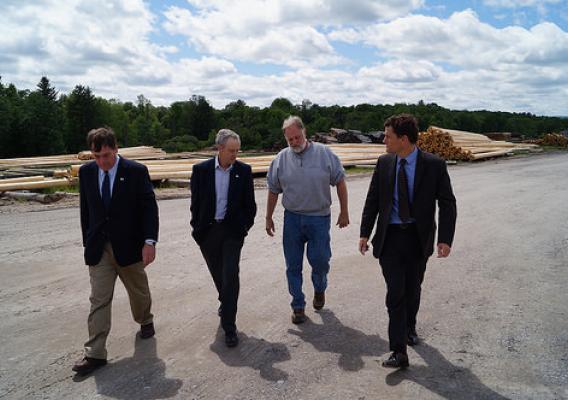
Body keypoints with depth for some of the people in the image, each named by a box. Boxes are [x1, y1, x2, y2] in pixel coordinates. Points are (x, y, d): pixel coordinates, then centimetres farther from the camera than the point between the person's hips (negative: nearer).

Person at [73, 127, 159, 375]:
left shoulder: (136, 171, -10)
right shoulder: (86, 172, 1)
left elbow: (149, 208, -11)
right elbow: (85, 209, 9)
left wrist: (149, 241, -18)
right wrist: (88, 241, 9)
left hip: (129, 245, -2)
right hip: (99, 249, 2)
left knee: (138, 291, 16)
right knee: (99, 300, 1)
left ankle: (145, 321, 45)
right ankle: (95, 354, 7)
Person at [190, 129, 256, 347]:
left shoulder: (244, 170, -4)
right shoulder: (201, 170, -4)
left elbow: (249, 203, 4)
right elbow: (196, 201, 1)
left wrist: (245, 226, 1)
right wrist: (197, 227, 1)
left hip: (232, 230, -1)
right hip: (208, 231, 1)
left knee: (230, 276, -7)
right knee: (217, 274, 16)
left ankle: (229, 326, 1)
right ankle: (225, 301, 46)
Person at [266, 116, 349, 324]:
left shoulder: (324, 153, -5)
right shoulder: (281, 159, 1)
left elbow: (340, 182, 1)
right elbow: (273, 191, 10)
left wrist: (344, 212, 1)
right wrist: (269, 218, 12)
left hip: (319, 218, -2)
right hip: (292, 218, 2)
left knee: (320, 260, 5)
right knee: (293, 266, 6)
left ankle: (319, 289, 38)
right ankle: (298, 306, 22)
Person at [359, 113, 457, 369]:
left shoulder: (434, 165, -8)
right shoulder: (384, 163, 0)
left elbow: (447, 204, -5)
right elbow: (372, 200, 6)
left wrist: (445, 239, -13)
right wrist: (365, 233, 2)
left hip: (418, 238, 0)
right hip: (390, 238, 1)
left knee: (412, 290, 16)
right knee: (395, 293, -3)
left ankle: (409, 327, 45)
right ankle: (399, 352, 4)